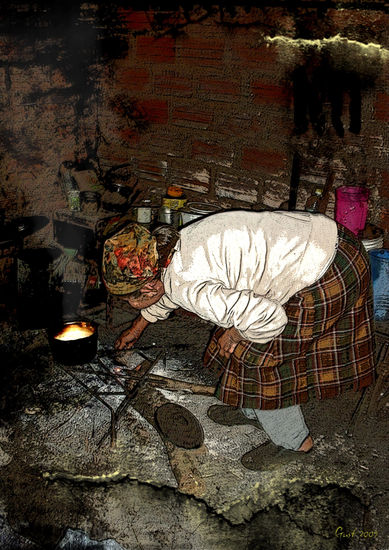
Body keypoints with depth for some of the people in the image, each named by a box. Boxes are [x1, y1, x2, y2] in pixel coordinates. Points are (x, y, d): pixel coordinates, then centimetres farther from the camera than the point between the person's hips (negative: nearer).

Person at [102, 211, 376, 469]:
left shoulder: (190, 289, -26)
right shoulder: (175, 247, 4)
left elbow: (268, 317, -30)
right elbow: (166, 292, 28)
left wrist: (235, 333, -9)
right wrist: (137, 327, 45)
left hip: (323, 280, -9)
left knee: (259, 356, 4)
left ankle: (293, 442, 26)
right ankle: (252, 410, 45)